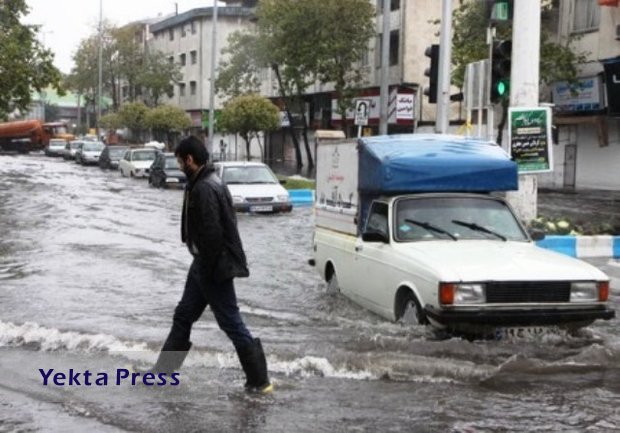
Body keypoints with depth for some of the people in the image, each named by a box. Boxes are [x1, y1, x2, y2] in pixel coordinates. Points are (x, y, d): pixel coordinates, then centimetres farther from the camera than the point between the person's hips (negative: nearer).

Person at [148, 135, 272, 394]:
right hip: (204, 265, 11)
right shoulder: (207, 183, 12)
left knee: (231, 323, -4)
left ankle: (259, 381, 4)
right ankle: (164, 370, 28)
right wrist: (202, 266, 15)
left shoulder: (204, 189, -22)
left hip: (214, 268, -11)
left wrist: (206, 270, -19)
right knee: (183, 316, 17)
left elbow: (212, 234, -26)